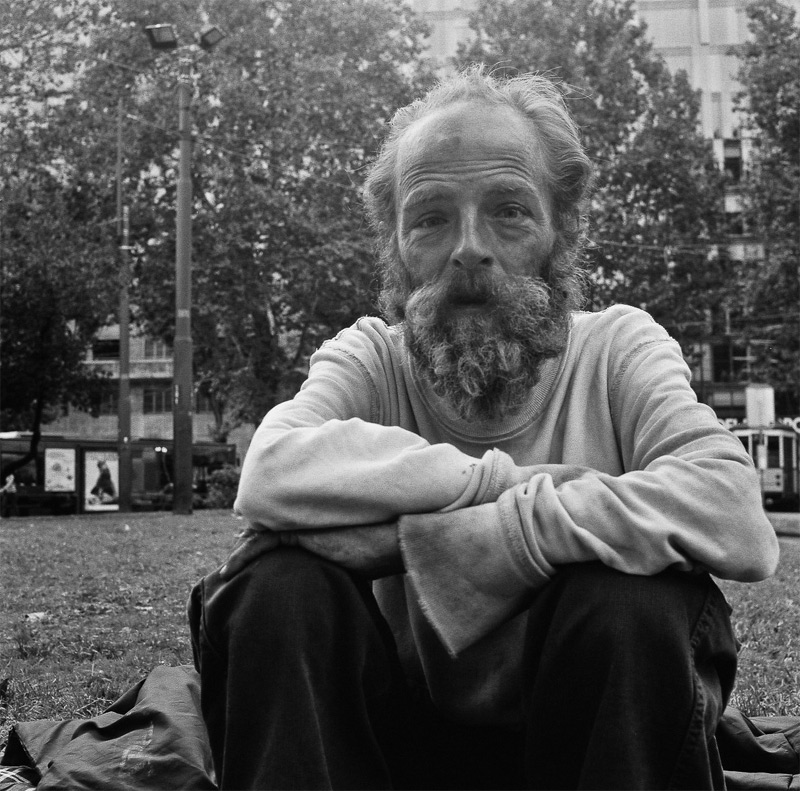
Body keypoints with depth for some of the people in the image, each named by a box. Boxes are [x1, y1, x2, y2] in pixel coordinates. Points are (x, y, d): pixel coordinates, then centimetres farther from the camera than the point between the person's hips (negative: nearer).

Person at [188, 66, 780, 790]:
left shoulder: (619, 348, -5)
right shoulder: (371, 359, -2)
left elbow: (738, 519, -27)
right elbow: (271, 476, -26)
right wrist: (500, 479, -27)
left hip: (585, 726, 0)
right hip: (398, 725, 0)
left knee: (639, 595, -30)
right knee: (280, 579, -26)